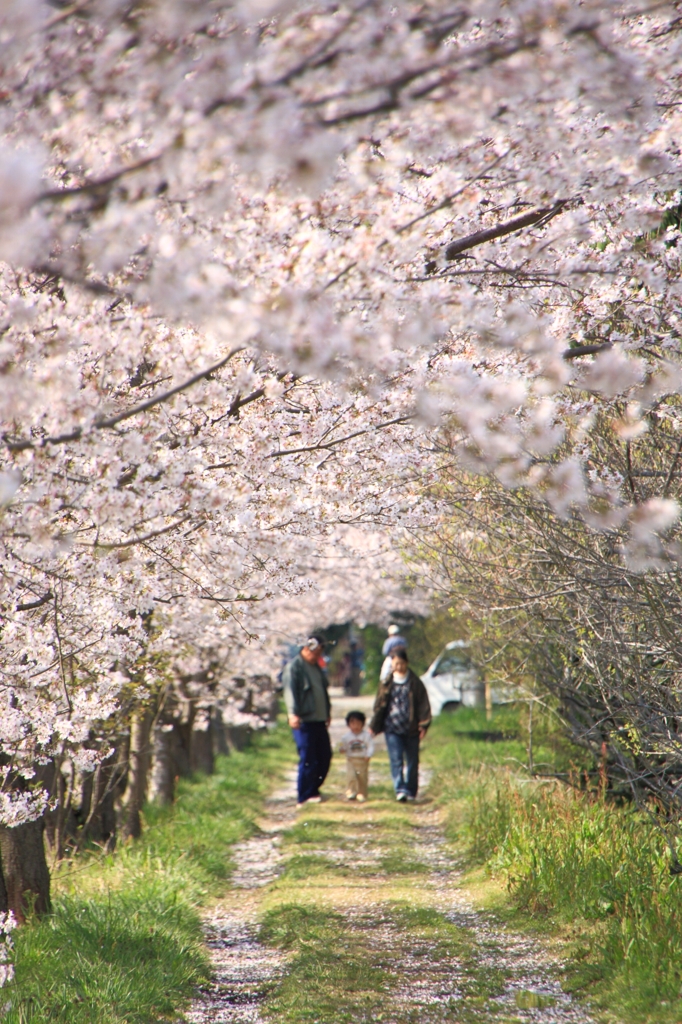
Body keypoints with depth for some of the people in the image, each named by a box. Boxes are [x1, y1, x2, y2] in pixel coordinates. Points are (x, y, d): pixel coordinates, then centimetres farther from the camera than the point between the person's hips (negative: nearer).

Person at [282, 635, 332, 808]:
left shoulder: (316, 666, 18)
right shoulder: (294, 667, -9)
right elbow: (290, 691, -20)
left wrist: (327, 712, 28)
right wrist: (293, 714, -32)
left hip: (319, 721, 8)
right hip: (304, 721, -8)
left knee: (325, 756, 11)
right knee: (308, 760, -8)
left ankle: (313, 790, 24)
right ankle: (305, 798, 0)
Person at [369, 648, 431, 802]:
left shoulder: (415, 682, 2)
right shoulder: (387, 683, 5)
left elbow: (423, 704, 1)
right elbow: (379, 706, 12)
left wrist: (423, 725, -8)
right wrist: (374, 726, 11)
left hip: (411, 729, 0)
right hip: (392, 728, 0)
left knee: (412, 761, 7)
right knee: (396, 760, -10)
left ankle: (411, 791, 18)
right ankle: (400, 790, -16)